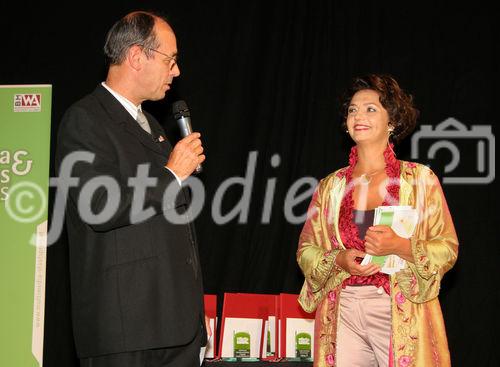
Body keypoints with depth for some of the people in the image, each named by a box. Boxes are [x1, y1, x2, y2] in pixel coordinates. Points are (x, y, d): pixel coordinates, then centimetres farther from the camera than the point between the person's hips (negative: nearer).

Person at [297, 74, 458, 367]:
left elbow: (448, 249, -1)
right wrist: (339, 260, -8)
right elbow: (306, 250, 12)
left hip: (401, 315, -2)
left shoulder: (420, 179, 2)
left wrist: (401, 246, -18)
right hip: (343, 314, 2)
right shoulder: (331, 186, 10)